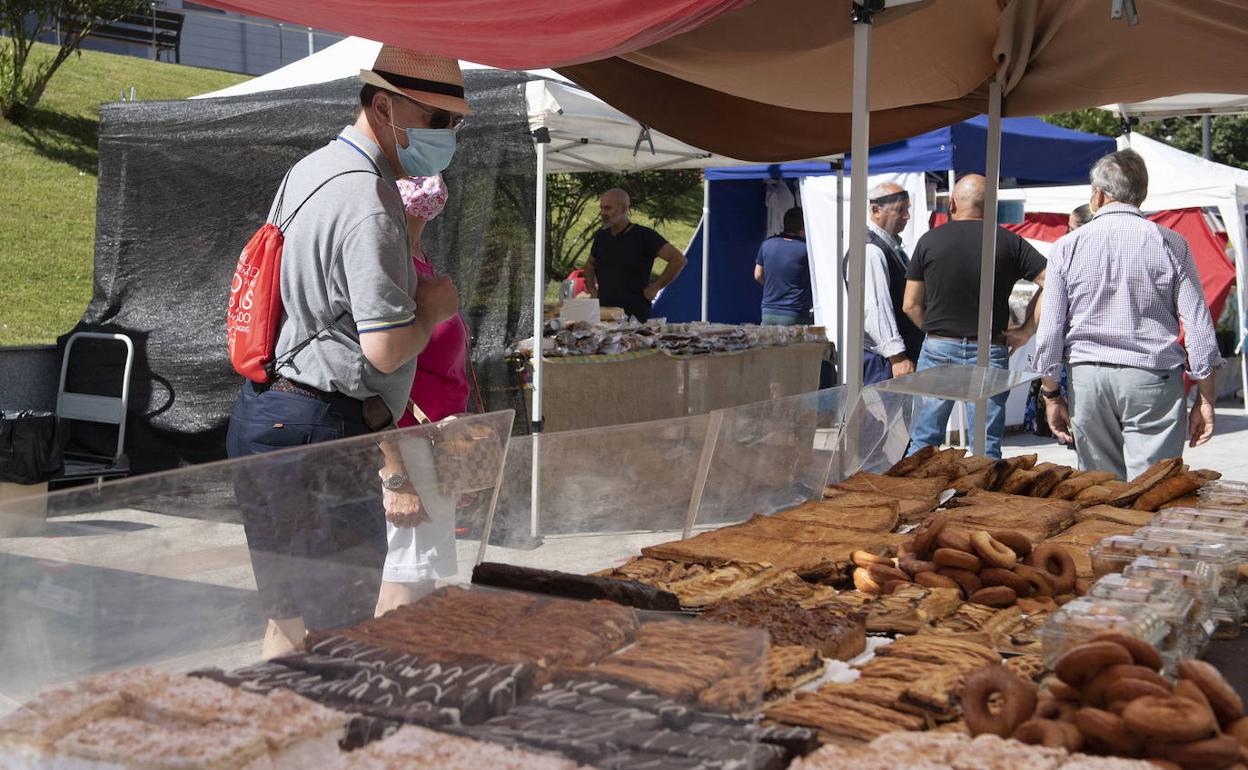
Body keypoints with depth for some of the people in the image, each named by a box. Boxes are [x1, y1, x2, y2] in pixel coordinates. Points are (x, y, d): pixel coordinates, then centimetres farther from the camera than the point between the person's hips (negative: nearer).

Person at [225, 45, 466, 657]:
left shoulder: (308, 172, 16)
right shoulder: (370, 205, -16)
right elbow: (385, 347, -22)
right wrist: (433, 306, -2)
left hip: (262, 416, 10)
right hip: (320, 430, -10)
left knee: (290, 617, 18)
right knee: (341, 630, -2)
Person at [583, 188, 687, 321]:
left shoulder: (643, 236, -6)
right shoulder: (601, 236, 12)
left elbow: (679, 260, -12)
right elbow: (590, 264, 32)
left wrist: (655, 288, -9)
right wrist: (591, 289, 16)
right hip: (602, 314, 5)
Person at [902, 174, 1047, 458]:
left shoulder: (930, 240, 1)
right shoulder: (1008, 242, 0)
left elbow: (910, 304, 2)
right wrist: (1026, 330, -1)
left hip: (938, 349, 0)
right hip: (989, 351, 0)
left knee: (923, 442, 9)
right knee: (987, 449, 5)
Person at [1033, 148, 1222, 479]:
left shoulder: (1068, 246, 1)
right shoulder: (1170, 244, 0)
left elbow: (1049, 331, 1)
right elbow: (1199, 326, -1)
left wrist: (1051, 395, 10)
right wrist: (1205, 400, 5)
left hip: (1088, 378, 1)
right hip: (1154, 379, -1)